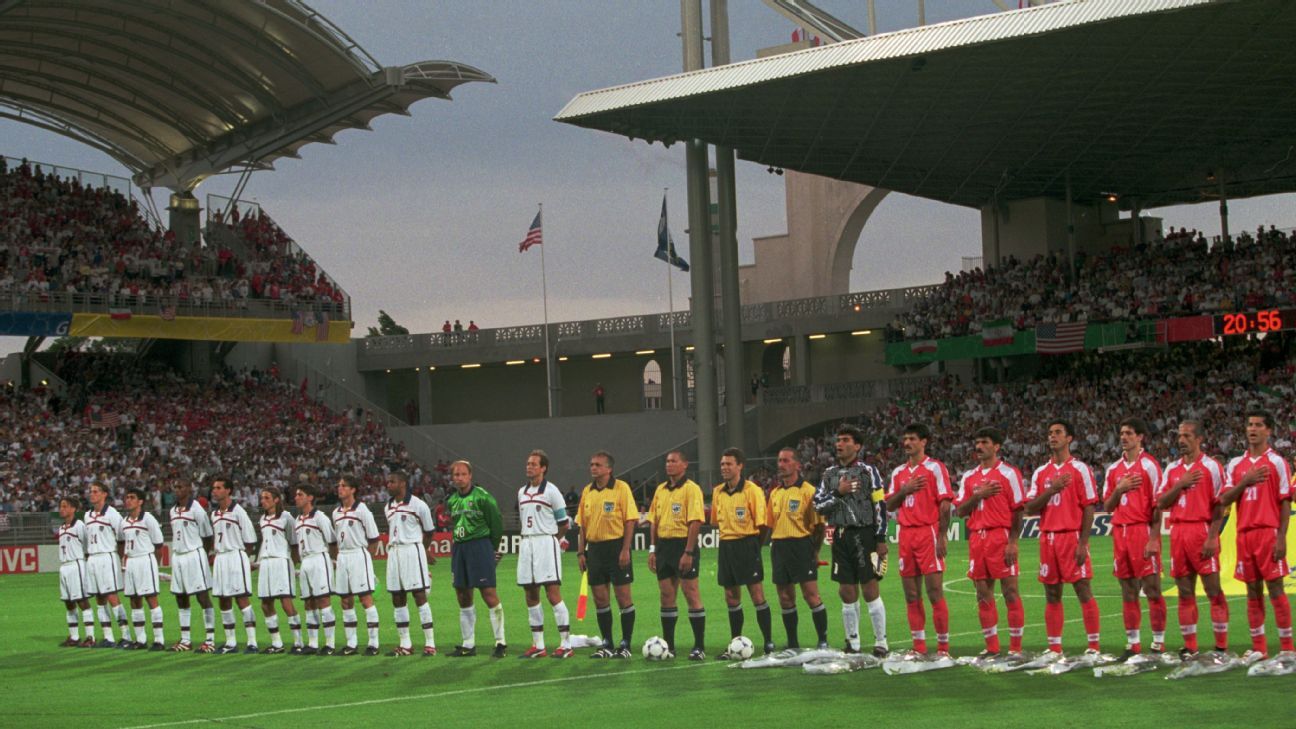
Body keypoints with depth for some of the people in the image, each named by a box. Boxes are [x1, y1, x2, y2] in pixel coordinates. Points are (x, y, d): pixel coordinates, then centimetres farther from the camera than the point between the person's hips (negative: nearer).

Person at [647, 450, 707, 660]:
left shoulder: (691, 489, -8)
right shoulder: (660, 489, 14)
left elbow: (695, 522, -14)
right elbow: (654, 520, 17)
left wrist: (688, 552, -19)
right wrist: (652, 549, 9)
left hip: (683, 545, -7)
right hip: (664, 545, 7)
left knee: (691, 595, -5)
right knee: (666, 596, 8)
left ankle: (699, 647, -1)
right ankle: (668, 646, 14)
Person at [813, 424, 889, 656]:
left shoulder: (868, 471, -3)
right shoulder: (830, 474, 11)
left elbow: (880, 506, -5)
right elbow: (818, 505, 5)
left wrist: (881, 539, -9)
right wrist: (838, 493, -11)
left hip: (864, 535, -5)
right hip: (841, 536, 5)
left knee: (870, 590, -5)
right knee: (847, 592, 7)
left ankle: (881, 643, 1)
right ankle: (853, 644, 14)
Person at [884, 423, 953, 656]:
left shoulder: (935, 468, -3)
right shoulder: (898, 472, 15)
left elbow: (945, 504, -8)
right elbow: (890, 506, 13)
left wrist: (942, 536, -14)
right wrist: (904, 491, -5)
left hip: (928, 532, -6)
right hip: (906, 534, 6)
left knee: (935, 592, -7)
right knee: (911, 594, 7)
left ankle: (943, 646, -3)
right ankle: (919, 646, 12)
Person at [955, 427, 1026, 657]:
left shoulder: (1008, 473, -2)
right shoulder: (969, 477, 14)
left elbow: (1018, 511, -6)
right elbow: (960, 511, 9)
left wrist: (1013, 542, -14)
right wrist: (978, 496, -8)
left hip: (1001, 536, -6)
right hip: (976, 538, 6)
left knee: (1010, 591, -5)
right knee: (983, 593, 7)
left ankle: (1015, 647, -1)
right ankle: (992, 647, 13)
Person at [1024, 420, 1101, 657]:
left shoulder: (1079, 469, -1)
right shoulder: (1040, 473, 12)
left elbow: (1089, 508, -5)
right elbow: (1030, 508, 5)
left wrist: (1083, 543, -13)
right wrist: (1051, 490, -11)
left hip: (1072, 537, -5)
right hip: (1047, 538, 5)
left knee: (1083, 590, -6)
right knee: (1052, 594, 6)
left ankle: (1093, 645, -2)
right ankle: (1054, 647, 9)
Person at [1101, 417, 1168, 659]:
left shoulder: (1149, 465, -4)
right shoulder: (1114, 469, 14)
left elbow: (1157, 505, -8)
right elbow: (1107, 506, 15)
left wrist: (1154, 538, -16)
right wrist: (1119, 490, -5)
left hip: (1143, 530, -6)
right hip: (1120, 532, 6)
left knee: (1151, 588, -5)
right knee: (1128, 591, 7)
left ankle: (1158, 643, -1)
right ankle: (1133, 643, 11)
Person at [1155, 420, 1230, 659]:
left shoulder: (1211, 467, -2)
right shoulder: (1172, 469, 14)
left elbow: (1219, 505, -7)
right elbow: (1161, 502, 9)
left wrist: (1213, 537, -16)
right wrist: (1181, 485, -6)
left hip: (1202, 531, -5)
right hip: (1178, 532, 5)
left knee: (1213, 590, -5)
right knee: (1185, 592, 6)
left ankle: (1221, 646, -2)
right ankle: (1190, 647, 11)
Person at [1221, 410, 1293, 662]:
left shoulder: (1277, 462, -1)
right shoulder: (1236, 464, 13)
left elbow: (1285, 502, -5)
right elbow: (1224, 500, 7)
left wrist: (1281, 537, -13)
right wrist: (1245, 482, -9)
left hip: (1269, 533, -5)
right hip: (1244, 534, 5)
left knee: (1275, 589, -5)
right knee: (1253, 591, 7)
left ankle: (1287, 648, -1)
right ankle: (1258, 648, 12)